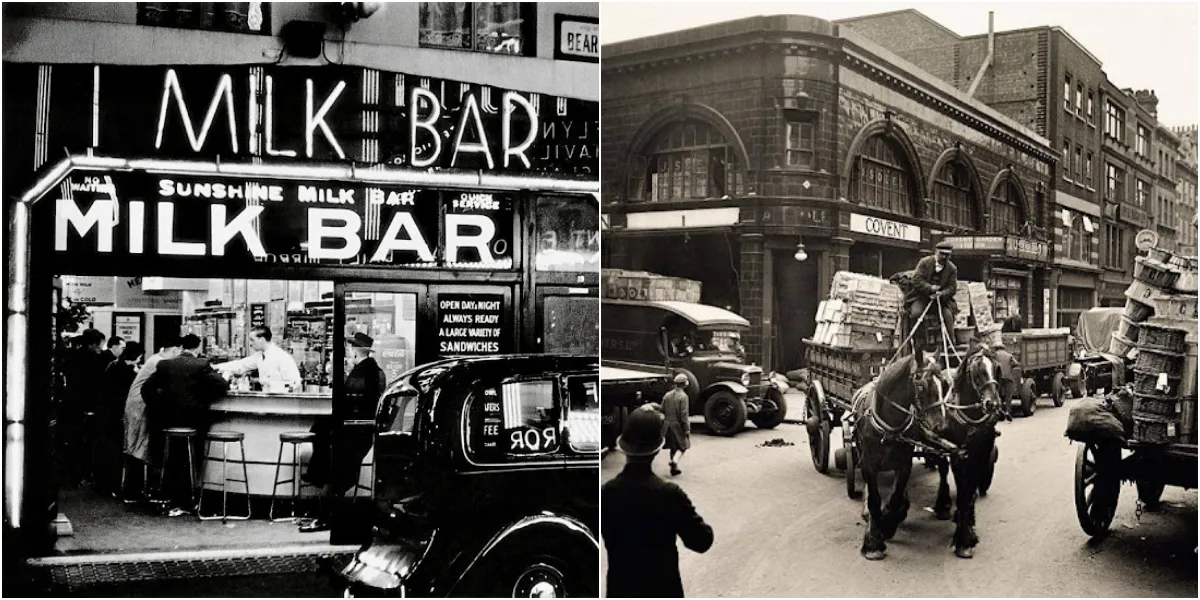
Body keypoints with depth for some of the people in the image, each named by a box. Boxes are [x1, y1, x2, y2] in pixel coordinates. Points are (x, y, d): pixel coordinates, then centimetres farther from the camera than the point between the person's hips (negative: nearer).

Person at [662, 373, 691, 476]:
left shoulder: (667, 395, 4)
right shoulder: (683, 396, -15)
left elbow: (662, 411, 8)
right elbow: (684, 415, -18)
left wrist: (664, 425, 19)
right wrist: (687, 429, -13)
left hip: (668, 425, 6)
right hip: (678, 425, -6)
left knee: (673, 447, 16)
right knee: (683, 446, 6)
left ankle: (674, 468, 21)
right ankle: (675, 461, -17)